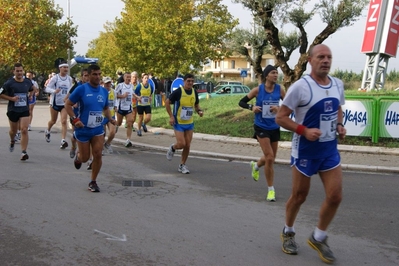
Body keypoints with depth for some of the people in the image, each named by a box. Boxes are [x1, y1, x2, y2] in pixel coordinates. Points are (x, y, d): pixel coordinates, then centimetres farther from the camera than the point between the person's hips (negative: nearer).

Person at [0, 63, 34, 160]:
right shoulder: (9, 83, -9)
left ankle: (24, 152, -12)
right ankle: (12, 141, 52)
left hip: (24, 110, 1)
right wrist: (11, 98, -16)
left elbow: (32, 89, 23)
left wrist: (30, 96, 4)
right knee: (13, 130, 17)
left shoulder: (28, 82, 1)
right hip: (12, 110, -1)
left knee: (24, 130, -13)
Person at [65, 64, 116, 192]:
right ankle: (78, 155, 45)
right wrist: (74, 119, -20)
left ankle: (93, 182, 11)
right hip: (83, 129, -3)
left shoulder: (104, 91, 3)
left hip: (98, 129, 3)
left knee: (98, 155, -7)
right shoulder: (81, 89, -12)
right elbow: (68, 104, -8)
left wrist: (110, 118, -1)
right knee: (85, 158, 7)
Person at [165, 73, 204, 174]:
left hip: (189, 123, 5)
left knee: (187, 146, 4)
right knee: (181, 144, -13)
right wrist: (171, 116, -12)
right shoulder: (178, 92, -13)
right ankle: (172, 148, 23)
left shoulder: (194, 92, 2)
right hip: (178, 123, -5)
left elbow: (196, 105, 17)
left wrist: (199, 111, -6)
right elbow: (167, 102, -6)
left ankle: (182, 165, 20)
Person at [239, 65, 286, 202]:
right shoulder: (258, 90, -8)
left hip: (275, 128, 4)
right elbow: (241, 102, 1)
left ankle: (256, 166, 51)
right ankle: (271, 189, 3)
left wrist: (279, 108, -17)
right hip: (261, 127, -4)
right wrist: (251, 107, -17)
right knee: (269, 158, -12)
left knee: (271, 158, 16)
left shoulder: (279, 89, -4)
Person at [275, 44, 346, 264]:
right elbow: (280, 117, -14)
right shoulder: (300, 87, -17)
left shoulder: (338, 85, 3)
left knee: (335, 196, 2)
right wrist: (304, 130, -25)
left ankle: (318, 238, 23)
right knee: (299, 196, 8)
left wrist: (339, 126, 0)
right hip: (305, 150, -5)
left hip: (330, 149, 5)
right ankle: (288, 233, 34)